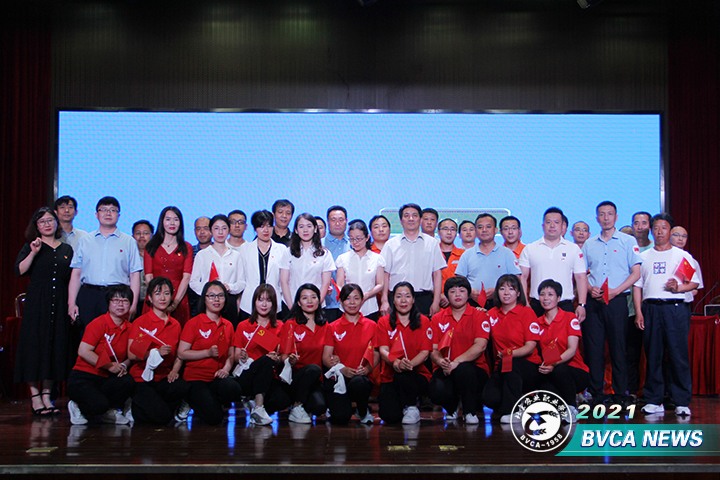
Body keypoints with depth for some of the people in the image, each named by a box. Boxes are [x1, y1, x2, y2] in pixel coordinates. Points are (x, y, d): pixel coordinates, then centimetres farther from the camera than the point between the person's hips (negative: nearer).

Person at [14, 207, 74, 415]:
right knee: (35, 344, -4)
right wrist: (33, 253, -18)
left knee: (56, 346, 3)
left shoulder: (67, 249, 14)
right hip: (36, 302, -3)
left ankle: (47, 394, 10)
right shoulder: (30, 247, 6)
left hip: (60, 303, 3)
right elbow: (19, 271, -9)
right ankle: (35, 396, 1)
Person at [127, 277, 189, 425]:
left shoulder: (175, 325, 12)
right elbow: (131, 354, -8)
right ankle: (135, 409, 10)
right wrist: (156, 352, -21)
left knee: (183, 387, -31)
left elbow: (179, 355, 15)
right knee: (162, 417, -24)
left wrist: (174, 371, -6)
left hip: (164, 378, 4)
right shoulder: (140, 322, -2)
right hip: (142, 379, -4)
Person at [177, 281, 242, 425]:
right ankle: (191, 401, 9)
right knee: (214, 417, -23)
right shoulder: (194, 323, -4)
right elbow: (181, 354, -8)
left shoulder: (228, 326, 11)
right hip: (195, 377, -4)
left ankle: (209, 401, 1)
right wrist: (208, 352, -17)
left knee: (234, 390, -31)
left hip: (217, 377, 4)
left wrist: (225, 369, -3)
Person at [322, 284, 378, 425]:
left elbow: (376, 355, 7)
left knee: (358, 383, -39)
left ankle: (363, 412, -4)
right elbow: (326, 357, 3)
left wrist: (366, 369, -15)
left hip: (362, 378, 0)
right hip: (338, 378, 0)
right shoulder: (333, 328, 8)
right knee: (340, 418, -25)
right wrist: (343, 369, -16)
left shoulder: (371, 326, 9)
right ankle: (334, 405, 15)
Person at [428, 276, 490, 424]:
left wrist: (457, 362, -22)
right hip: (446, 371, 2)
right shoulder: (438, 319, 11)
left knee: (463, 369, -38)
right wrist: (441, 362, -18)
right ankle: (452, 407, 10)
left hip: (474, 369, -2)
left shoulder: (479, 315, 3)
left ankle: (470, 411, -10)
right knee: (437, 392, -31)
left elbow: (480, 345, -11)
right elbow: (433, 350, 6)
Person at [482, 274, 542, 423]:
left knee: (508, 363, -37)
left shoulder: (527, 312, -2)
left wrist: (510, 353, -25)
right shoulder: (492, 313, 11)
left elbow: (530, 347, -9)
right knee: (489, 398, -27)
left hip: (529, 369, -3)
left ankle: (512, 411, -21)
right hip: (502, 369, 3)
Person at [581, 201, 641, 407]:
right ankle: (595, 395, 8)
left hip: (617, 301, -3)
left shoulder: (628, 241, 5)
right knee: (593, 347, 1)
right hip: (593, 302, 3)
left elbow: (636, 272, -1)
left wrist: (616, 290, -12)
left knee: (618, 347, -2)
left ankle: (621, 394, 5)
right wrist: (591, 289, -5)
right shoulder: (589, 244, 15)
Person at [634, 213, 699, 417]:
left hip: (675, 308, -2)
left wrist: (679, 287, -13)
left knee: (679, 355, -5)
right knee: (653, 356, 3)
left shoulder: (682, 255, 10)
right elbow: (637, 285, 13)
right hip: (651, 309, 2)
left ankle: (682, 402, 1)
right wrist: (638, 312, 3)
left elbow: (694, 282, 8)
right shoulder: (643, 256, 15)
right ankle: (654, 401, 10)